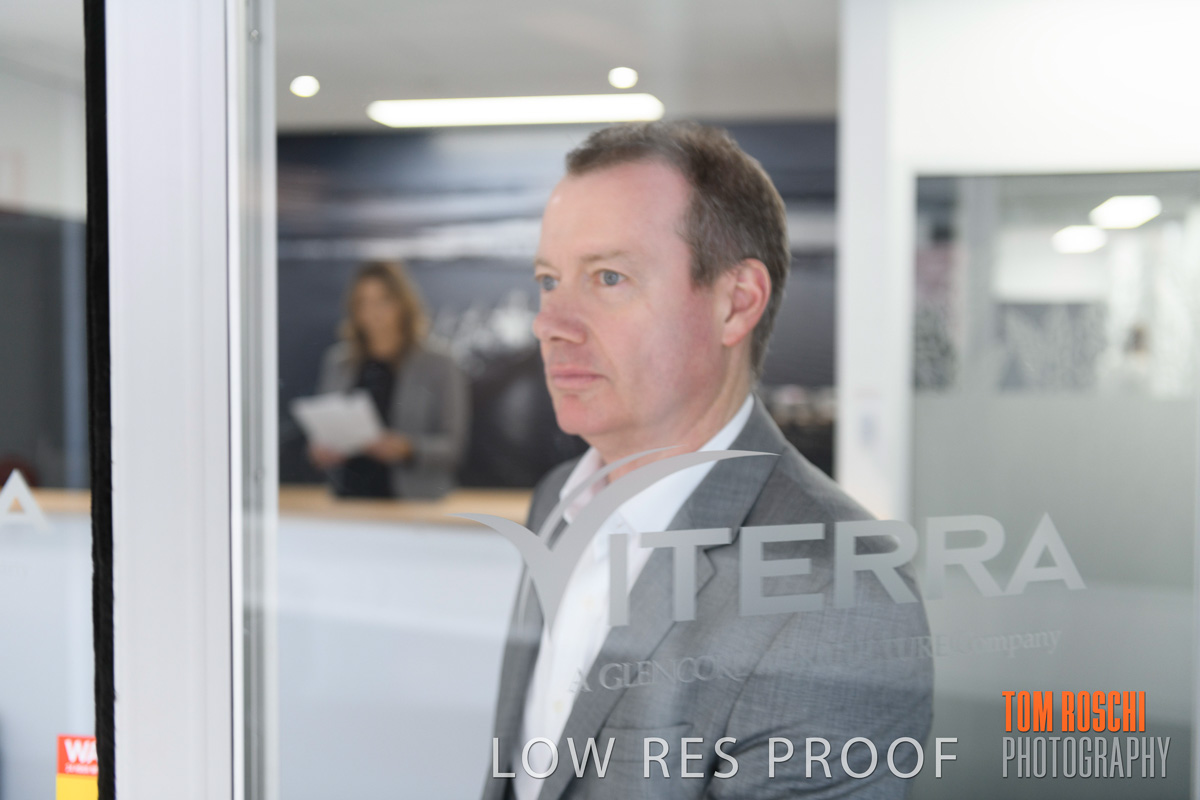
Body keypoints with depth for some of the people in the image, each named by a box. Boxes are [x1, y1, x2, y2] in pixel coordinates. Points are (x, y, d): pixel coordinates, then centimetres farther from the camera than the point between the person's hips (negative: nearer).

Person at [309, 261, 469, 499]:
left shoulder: (439, 367, 4)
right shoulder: (336, 362, 16)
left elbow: (452, 447, 0)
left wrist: (408, 449, -16)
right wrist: (319, 452, 1)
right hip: (348, 500, 3)